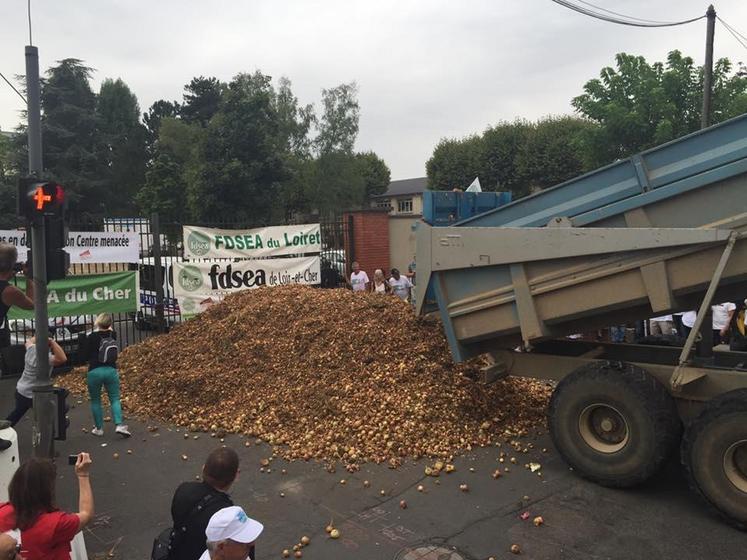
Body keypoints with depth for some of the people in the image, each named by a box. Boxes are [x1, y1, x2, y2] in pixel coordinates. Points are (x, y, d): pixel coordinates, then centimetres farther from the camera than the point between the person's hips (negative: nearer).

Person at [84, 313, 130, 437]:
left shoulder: (91, 337, -7)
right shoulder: (112, 335, 3)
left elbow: (87, 354, 4)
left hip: (94, 371, -2)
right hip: (111, 370, 2)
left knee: (95, 401, 14)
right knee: (115, 399, 6)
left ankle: (98, 428, 18)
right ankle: (119, 425, -10)